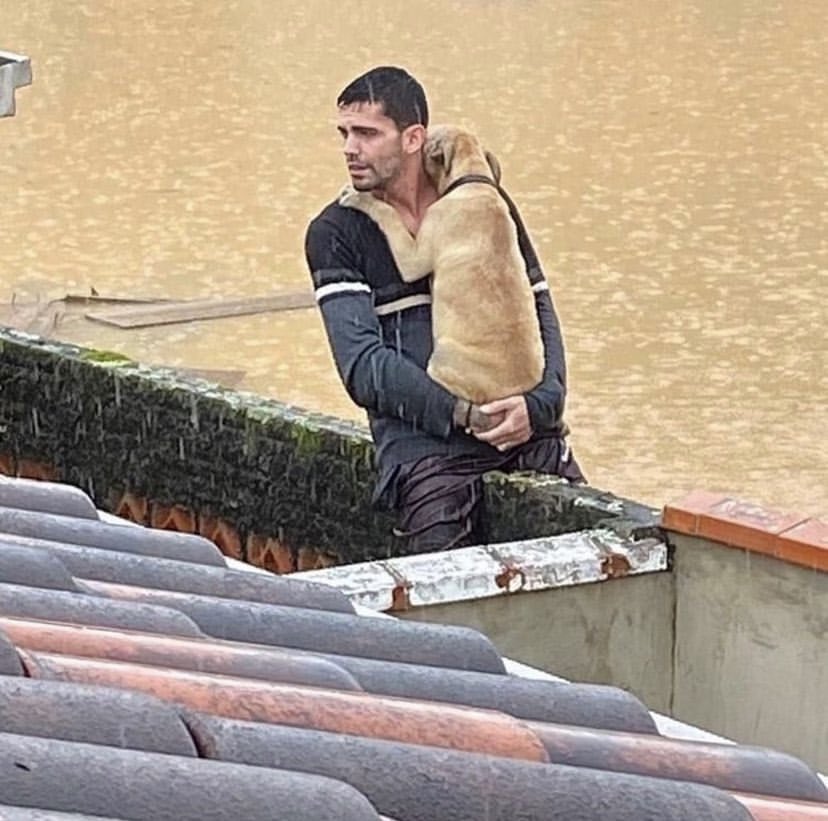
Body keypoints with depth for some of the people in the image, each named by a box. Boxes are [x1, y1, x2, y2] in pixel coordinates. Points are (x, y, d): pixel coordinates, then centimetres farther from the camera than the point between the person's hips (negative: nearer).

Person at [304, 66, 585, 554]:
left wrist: (540, 404, -7)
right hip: (426, 445, -3)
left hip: (525, 429, 3)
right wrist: (464, 415, -14)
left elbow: (539, 312, 14)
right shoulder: (336, 233, 6)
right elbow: (363, 366, -4)